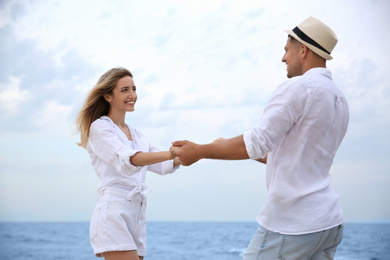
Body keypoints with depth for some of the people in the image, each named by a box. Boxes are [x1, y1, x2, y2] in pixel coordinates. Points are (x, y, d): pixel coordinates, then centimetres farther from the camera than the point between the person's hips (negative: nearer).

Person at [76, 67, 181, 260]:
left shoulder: (137, 135, 23)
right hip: (113, 213, -7)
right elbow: (127, 160, -19)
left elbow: (163, 166, 15)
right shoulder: (99, 127, -2)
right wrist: (169, 154, -33)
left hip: (137, 219, 8)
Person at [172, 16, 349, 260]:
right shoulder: (340, 100, 16)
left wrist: (199, 151, -11)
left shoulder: (298, 87, -13)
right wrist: (243, 151, 26)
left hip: (291, 225, -8)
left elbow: (258, 141, -20)